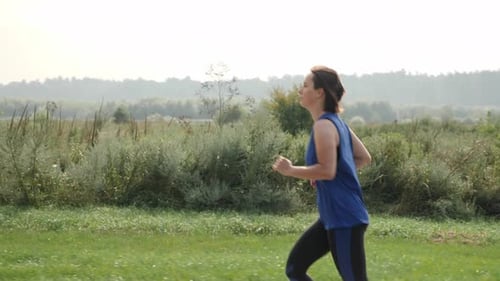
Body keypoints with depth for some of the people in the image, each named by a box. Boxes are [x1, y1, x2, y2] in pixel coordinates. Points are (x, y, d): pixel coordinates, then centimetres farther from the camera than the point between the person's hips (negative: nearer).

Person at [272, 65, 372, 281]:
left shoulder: (324, 126, -17)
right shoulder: (336, 122, 13)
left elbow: (327, 170, -26)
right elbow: (364, 158, 18)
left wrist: (290, 170, -15)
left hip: (344, 218, -10)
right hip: (333, 217, 10)